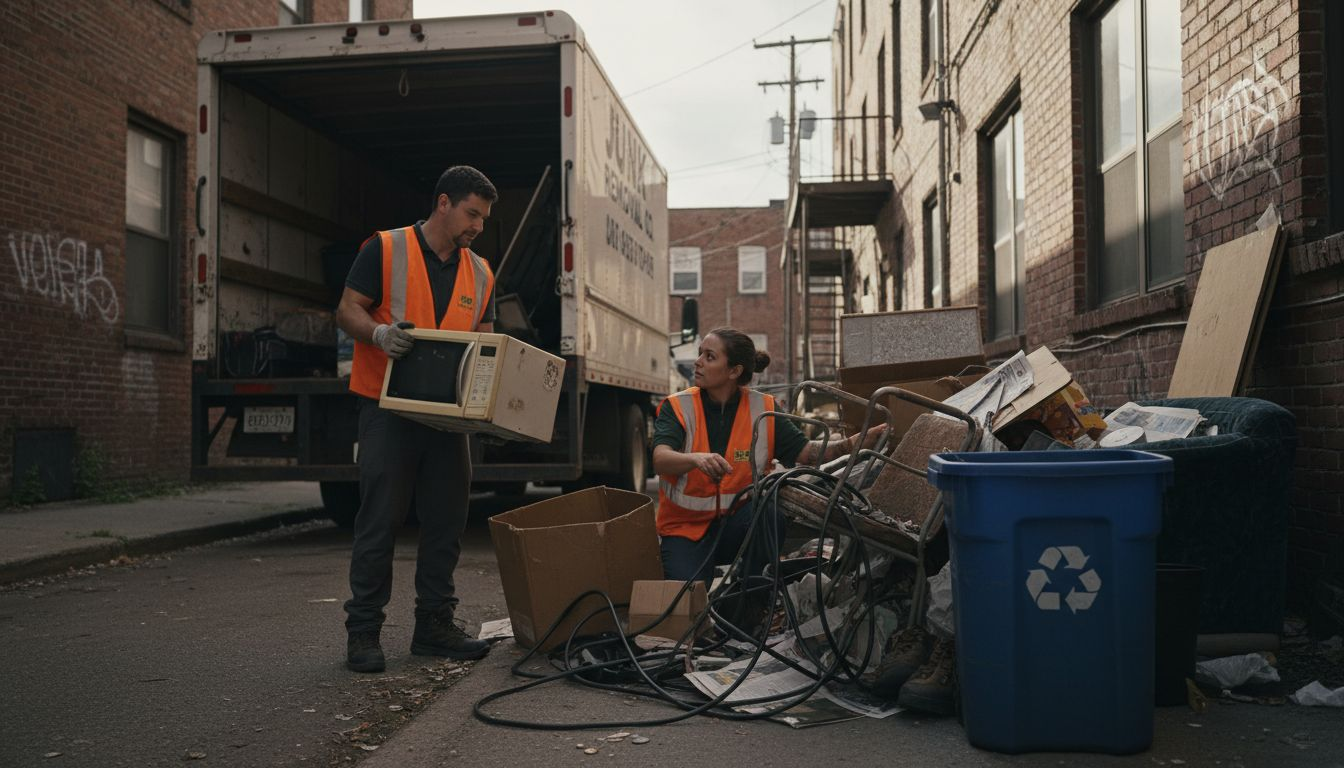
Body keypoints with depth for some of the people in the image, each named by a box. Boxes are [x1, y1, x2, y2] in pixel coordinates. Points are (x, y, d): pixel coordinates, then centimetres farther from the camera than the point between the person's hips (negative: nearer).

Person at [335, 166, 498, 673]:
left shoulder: (480, 275, 15)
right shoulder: (385, 250, -1)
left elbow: (485, 341, 18)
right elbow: (347, 310, -3)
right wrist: (379, 333, -23)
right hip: (388, 408, -5)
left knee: (446, 522, 7)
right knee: (379, 521, -3)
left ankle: (434, 626, 18)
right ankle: (363, 631, 6)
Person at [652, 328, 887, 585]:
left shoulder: (764, 410, -3)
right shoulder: (677, 407, -9)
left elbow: (808, 452, -8)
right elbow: (660, 460, -25)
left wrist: (869, 437, -22)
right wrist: (697, 459, -47)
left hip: (738, 524, 2)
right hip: (684, 528, -2)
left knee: (772, 510, -30)